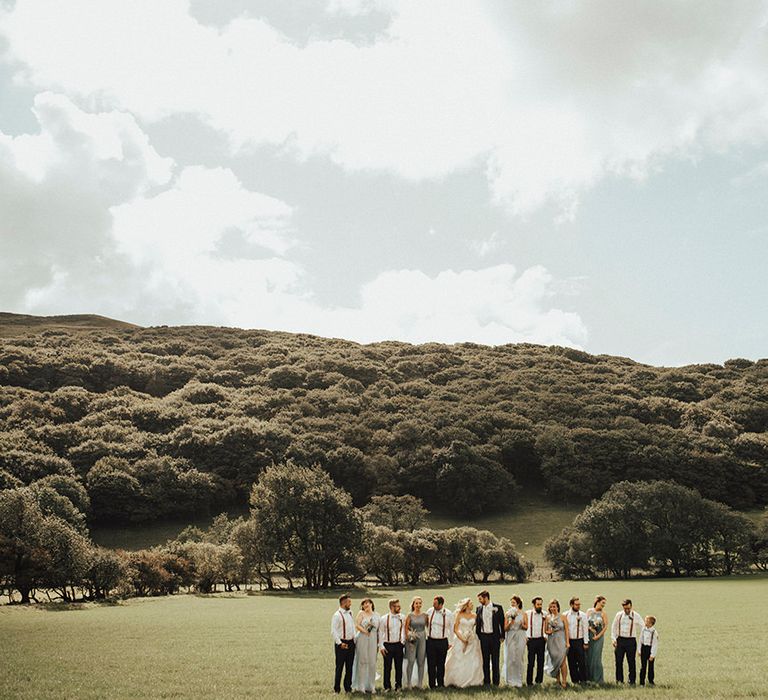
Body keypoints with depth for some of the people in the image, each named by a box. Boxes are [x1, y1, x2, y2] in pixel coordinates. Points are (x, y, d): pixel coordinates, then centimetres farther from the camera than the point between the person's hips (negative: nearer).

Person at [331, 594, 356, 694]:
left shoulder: (350, 613, 12)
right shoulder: (337, 615, -12)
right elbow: (333, 632, -15)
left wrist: (354, 639, 11)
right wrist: (340, 643, -18)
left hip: (351, 643, 7)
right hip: (342, 643, -7)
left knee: (349, 666, 11)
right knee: (339, 667, -2)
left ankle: (348, 687, 21)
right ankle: (336, 688, 6)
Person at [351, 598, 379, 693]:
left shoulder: (376, 615, 13)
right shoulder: (361, 613, 3)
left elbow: (378, 630, 15)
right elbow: (357, 625, -7)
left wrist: (378, 643, 11)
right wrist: (365, 631, -20)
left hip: (373, 640, 3)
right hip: (362, 639, -3)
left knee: (372, 662, 4)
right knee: (362, 661, -2)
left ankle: (371, 685, 12)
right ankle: (361, 686, 3)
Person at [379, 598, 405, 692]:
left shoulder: (402, 618, 2)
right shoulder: (384, 618, -5)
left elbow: (403, 630, 11)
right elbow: (380, 633, -2)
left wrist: (403, 641, 1)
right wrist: (381, 646, -5)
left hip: (398, 645, 2)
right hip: (388, 645, -2)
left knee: (399, 666, 6)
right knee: (387, 667, 3)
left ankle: (398, 685, 19)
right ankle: (387, 686, 15)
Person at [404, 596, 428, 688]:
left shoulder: (424, 615, 6)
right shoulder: (410, 615, -1)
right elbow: (406, 628, 0)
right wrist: (408, 637, -8)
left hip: (422, 639, 2)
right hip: (412, 640, -2)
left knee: (421, 662, 5)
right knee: (411, 661, -5)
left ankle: (420, 683, 13)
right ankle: (408, 683, 3)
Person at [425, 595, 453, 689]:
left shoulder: (448, 614, -3)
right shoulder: (429, 611, 1)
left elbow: (451, 629, 6)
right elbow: (425, 624, 15)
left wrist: (450, 642, 6)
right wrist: (426, 635, 11)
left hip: (442, 642, -1)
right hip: (431, 641, 1)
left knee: (441, 664, 6)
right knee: (431, 664, 0)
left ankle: (440, 684, 17)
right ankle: (432, 684, 8)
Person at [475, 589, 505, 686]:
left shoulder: (497, 608, -3)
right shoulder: (479, 609, 6)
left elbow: (502, 622, -1)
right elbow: (477, 623, 11)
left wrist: (502, 636, -4)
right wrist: (477, 636, 5)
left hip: (494, 636, -3)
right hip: (483, 637, 3)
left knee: (495, 660, 2)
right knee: (485, 660, 7)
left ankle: (496, 681, 10)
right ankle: (486, 681, 15)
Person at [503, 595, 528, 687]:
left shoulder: (523, 613, 3)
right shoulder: (508, 613, 3)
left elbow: (526, 627, 6)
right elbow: (505, 628, -1)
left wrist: (521, 624, -14)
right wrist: (511, 621, -16)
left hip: (520, 637, 0)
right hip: (510, 637, 0)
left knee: (518, 659, 0)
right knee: (510, 658, -1)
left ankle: (518, 681, 8)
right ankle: (510, 680, 8)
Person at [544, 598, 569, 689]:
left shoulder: (562, 617, 0)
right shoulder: (548, 618, 7)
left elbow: (566, 630, 1)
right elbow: (545, 630, 13)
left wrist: (567, 641, -5)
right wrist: (549, 632, -9)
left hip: (561, 641, -3)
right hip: (552, 641, 3)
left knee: (562, 661, -9)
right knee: (554, 662, 5)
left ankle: (564, 681, -6)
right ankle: (558, 680, 13)